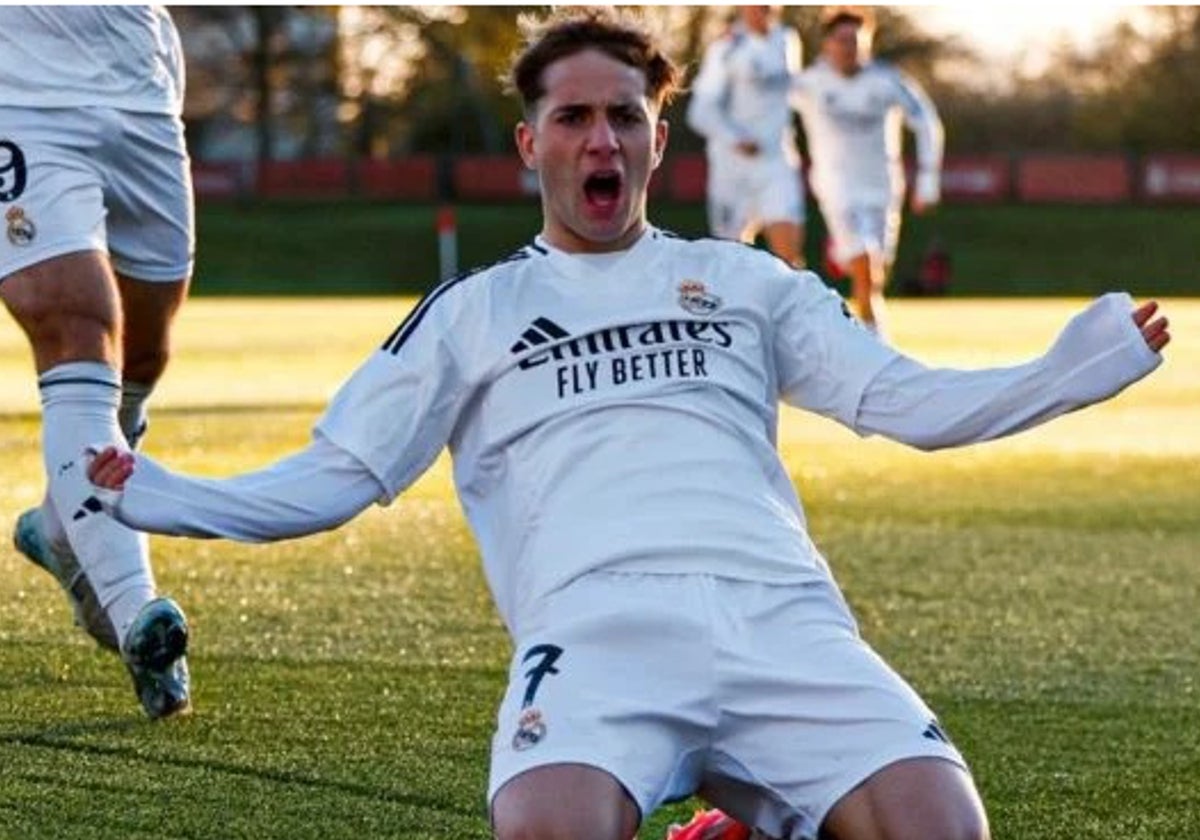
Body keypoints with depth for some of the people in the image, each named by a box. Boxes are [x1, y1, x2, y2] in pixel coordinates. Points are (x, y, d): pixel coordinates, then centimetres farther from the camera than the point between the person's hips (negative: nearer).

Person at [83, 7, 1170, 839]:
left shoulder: (743, 279, 27)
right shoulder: (475, 309, 25)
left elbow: (909, 400, 20)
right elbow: (337, 474, 21)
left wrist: (1076, 368, 7)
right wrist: (163, 499, 8)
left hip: (781, 609, 2)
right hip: (597, 622, -2)